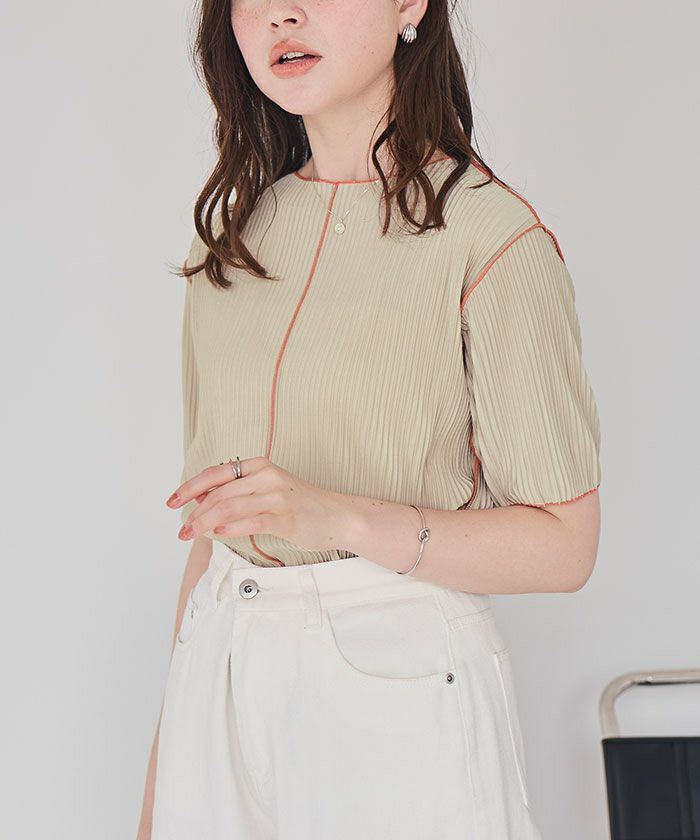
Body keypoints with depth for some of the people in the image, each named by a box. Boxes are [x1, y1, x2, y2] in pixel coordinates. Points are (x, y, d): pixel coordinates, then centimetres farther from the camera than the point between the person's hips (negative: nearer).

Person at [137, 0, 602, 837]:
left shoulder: (495, 239, -12)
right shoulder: (232, 233, 6)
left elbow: (562, 545, -11)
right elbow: (213, 519, 9)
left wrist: (341, 518, -26)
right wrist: (164, 755, 10)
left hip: (400, 682, -5)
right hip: (222, 679, 5)